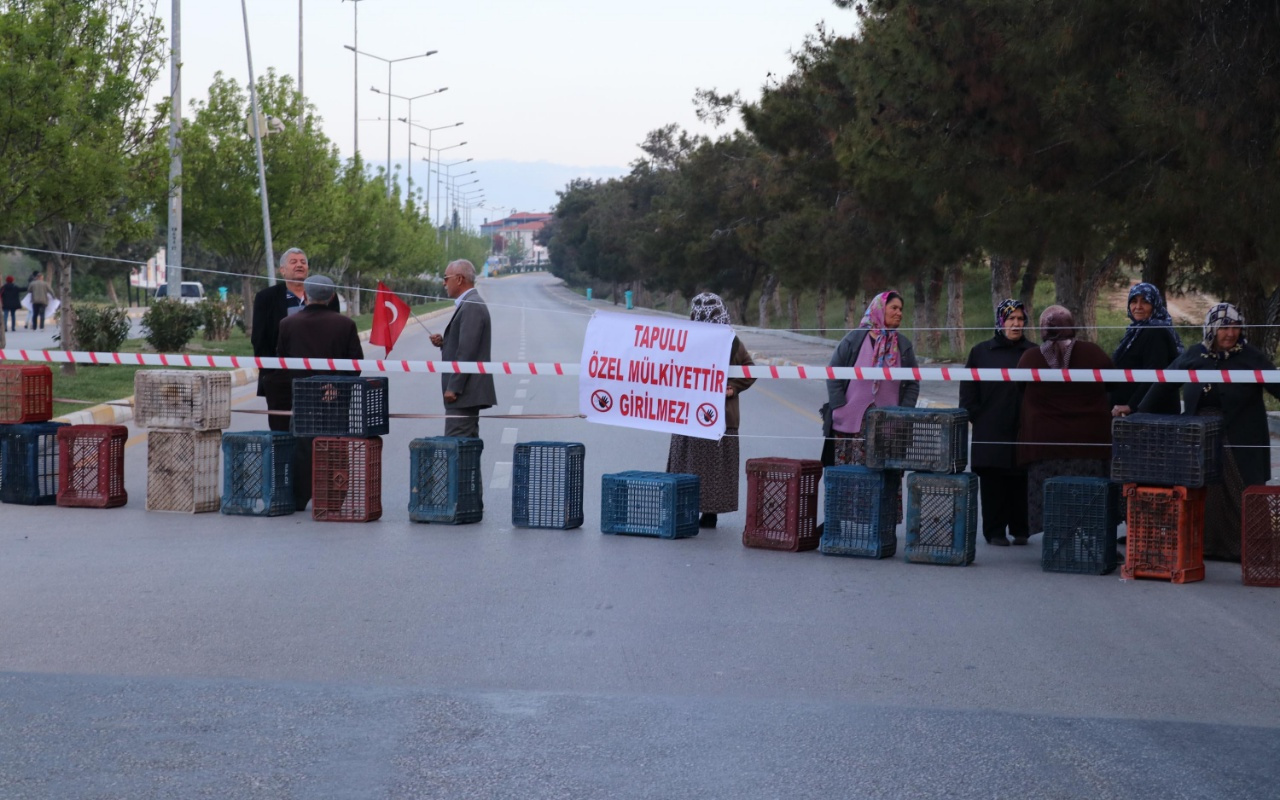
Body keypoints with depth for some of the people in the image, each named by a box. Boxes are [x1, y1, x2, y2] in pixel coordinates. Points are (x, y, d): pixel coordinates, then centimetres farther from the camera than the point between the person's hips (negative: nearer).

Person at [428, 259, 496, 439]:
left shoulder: (471, 307, -15)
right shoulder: (471, 304, 18)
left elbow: (467, 350, -21)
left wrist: (453, 388, -21)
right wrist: (443, 342, 4)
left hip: (465, 391, -11)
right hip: (469, 391, 11)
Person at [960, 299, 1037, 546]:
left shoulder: (1034, 353, 8)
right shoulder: (981, 352, 9)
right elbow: (968, 389, 9)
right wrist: (975, 415, -1)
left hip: (1024, 430, 0)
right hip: (990, 431, 0)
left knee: (1020, 480, 1)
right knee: (992, 481, -1)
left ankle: (1020, 529, 13)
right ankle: (995, 531, 5)